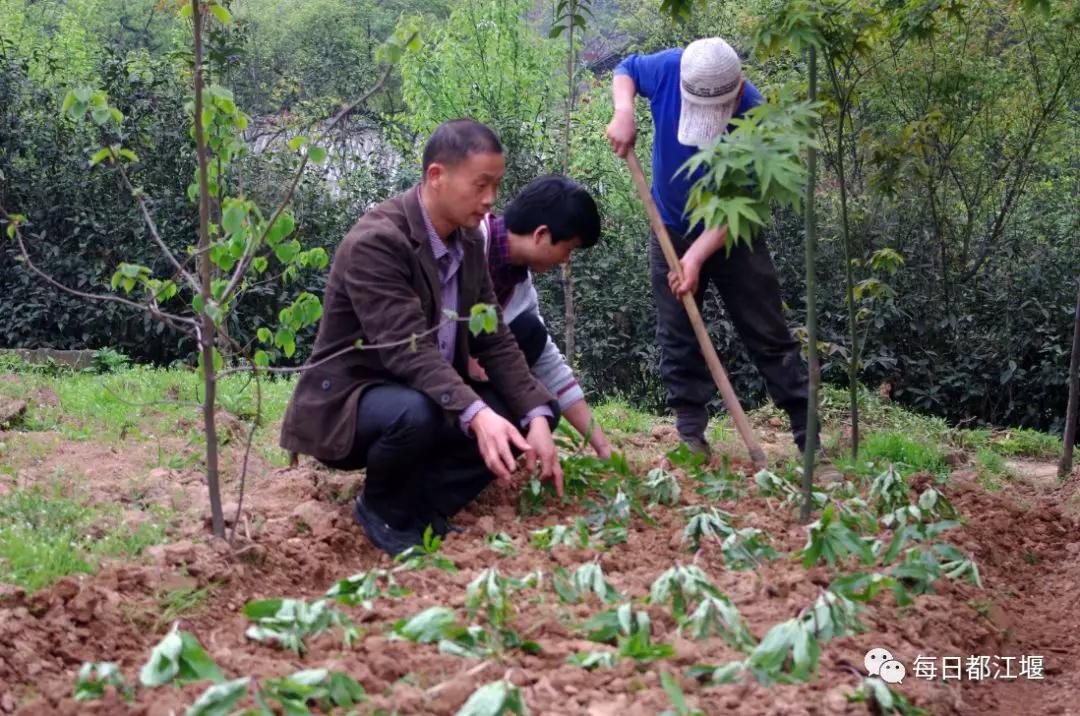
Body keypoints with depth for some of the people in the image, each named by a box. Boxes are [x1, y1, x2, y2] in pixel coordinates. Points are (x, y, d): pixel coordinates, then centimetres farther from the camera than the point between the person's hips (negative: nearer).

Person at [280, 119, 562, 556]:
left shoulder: (468, 241, 2)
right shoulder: (375, 242, -24)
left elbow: (495, 341, 0)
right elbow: (408, 349, -34)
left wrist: (537, 417, -16)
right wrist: (476, 415, -47)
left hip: (431, 395, 8)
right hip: (346, 404, -8)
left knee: (532, 411, -6)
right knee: (416, 414, -39)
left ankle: (423, 502, -3)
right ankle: (383, 509, -8)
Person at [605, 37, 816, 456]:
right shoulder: (669, 69, -23)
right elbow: (626, 69, 0)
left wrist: (697, 256, -33)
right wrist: (624, 111, -20)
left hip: (734, 236, -3)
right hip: (672, 230, 3)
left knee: (769, 337, 1)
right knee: (677, 339, 4)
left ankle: (808, 437, 5)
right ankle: (691, 435, 11)